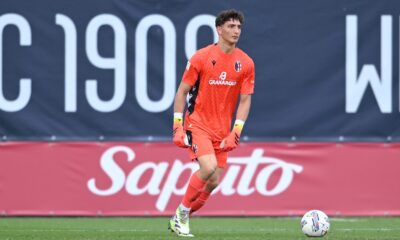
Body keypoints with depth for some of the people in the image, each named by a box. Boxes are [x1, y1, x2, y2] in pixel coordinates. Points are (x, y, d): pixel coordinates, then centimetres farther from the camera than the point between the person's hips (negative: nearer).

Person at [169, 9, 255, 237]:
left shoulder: (246, 63, 1)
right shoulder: (201, 58, -7)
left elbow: (245, 99, 3)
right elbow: (182, 92, -2)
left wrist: (235, 132, -7)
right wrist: (178, 126, -9)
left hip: (222, 130, 4)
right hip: (197, 124, -4)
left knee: (213, 182, -1)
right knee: (209, 167, -25)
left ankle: (181, 218, 18)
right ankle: (182, 212, -6)